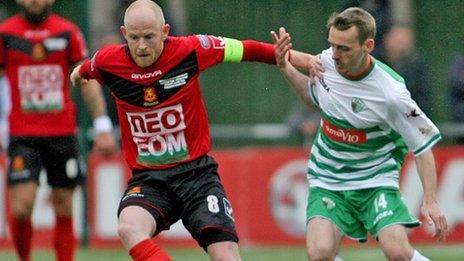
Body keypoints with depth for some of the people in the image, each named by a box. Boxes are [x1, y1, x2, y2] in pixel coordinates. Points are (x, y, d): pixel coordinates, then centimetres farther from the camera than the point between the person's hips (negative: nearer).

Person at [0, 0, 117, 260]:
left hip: (63, 133, 1)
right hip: (23, 136, -1)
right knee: (21, 206, -13)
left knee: (64, 207, 4)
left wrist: (103, 127, 2)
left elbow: (87, 80, 7)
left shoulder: (68, 32, 3)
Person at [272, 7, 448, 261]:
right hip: (326, 180, 4)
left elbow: (423, 145, -12)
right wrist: (285, 67, 4)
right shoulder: (327, 61, -6)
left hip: (375, 180, -4)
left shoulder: (390, 94, -22)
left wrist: (430, 201, -18)